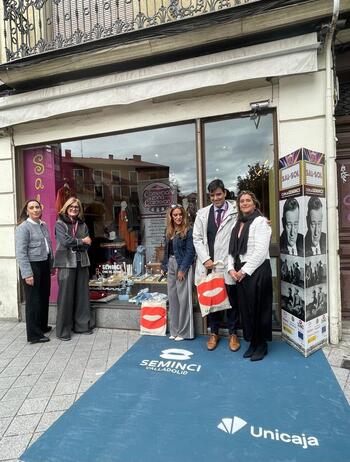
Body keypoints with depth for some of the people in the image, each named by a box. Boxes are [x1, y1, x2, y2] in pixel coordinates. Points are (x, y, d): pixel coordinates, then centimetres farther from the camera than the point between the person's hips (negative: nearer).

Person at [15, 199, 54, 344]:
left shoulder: (43, 225, 12)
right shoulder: (23, 227, -10)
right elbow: (20, 253, -15)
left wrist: (51, 265, 18)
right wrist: (27, 273, -19)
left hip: (44, 266, 7)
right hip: (32, 266, -7)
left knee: (44, 297, 15)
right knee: (33, 300, 1)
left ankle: (42, 326, 33)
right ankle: (34, 334, 13)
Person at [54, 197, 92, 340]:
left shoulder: (83, 224, 14)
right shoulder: (60, 224, 1)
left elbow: (87, 244, 4)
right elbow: (65, 241, -14)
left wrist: (73, 244, -9)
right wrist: (81, 241, -4)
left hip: (82, 263, 4)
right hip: (66, 263, -4)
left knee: (82, 295, 8)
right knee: (66, 296, 0)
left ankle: (82, 325, 21)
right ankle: (63, 330, 11)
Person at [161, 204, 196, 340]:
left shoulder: (188, 231, -8)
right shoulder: (168, 231, 11)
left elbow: (190, 252, -13)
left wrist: (183, 269, -16)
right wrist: (164, 266, 12)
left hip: (183, 266, -7)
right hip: (170, 265, 7)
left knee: (183, 298, -1)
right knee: (172, 298, 11)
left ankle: (184, 331, 12)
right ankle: (174, 330, 24)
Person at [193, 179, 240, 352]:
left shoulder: (235, 213, -3)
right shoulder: (202, 213, 8)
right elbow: (197, 238, 5)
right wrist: (206, 259, -4)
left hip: (228, 264, -2)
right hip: (209, 264, 3)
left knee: (231, 300, 9)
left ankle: (233, 333, 27)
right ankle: (214, 333, 29)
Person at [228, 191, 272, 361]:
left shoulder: (260, 221, -6)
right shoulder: (238, 224, 14)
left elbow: (261, 251, -14)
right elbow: (232, 249, 13)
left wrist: (244, 270, -14)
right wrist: (231, 268, -1)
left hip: (257, 270, -6)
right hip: (240, 272, 6)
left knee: (258, 308, 2)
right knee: (245, 308, 11)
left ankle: (261, 345, 19)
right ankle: (252, 342, 26)